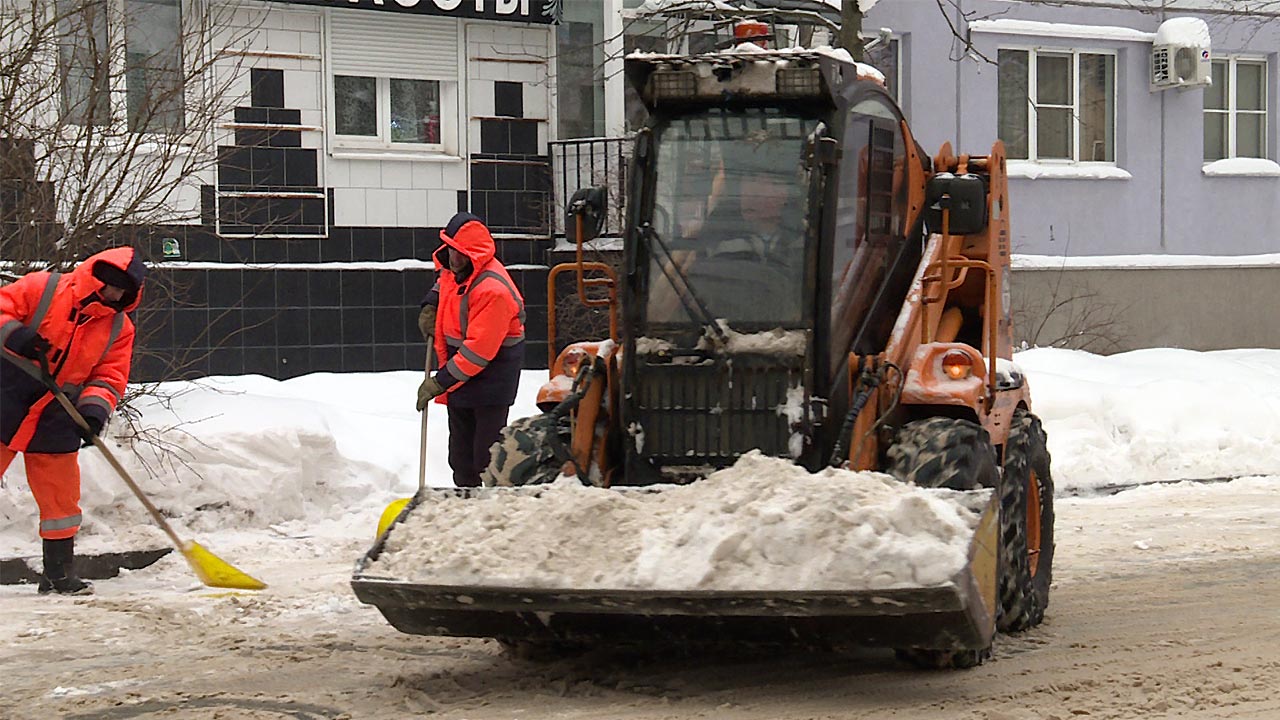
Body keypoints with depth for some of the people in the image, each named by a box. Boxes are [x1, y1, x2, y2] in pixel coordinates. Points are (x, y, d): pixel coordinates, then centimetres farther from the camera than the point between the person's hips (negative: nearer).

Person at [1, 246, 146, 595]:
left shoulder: (119, 329, 6)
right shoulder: (44, 289, -6)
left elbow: (110, 379, 1)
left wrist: (95, 409, -17)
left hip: (56, 422, 4)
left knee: (60, 498, 8)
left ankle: (59, 573, 19)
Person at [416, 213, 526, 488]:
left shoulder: (492, 290, -27)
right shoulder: (454, 268, 0)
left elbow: (479, 351, -29)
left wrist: (441, 382, -25)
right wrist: (431, 305, 9)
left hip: (490, 379, -9)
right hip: (459, 378, 9)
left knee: (487, 457, -11)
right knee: (460, 455, 15)